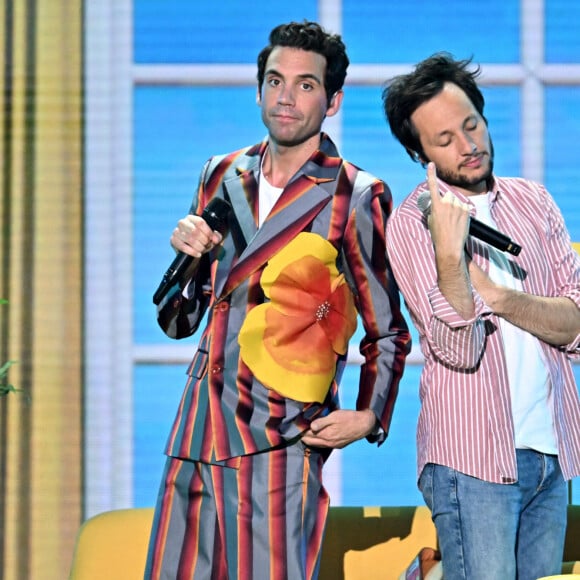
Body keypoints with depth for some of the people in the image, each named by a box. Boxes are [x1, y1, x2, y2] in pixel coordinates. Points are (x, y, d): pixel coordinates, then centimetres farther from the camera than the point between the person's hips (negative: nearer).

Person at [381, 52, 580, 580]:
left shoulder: (531, 201, 10)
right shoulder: (413, 221, -4)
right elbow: (458, 349, -14)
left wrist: (498, 296, -13)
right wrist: (448, 251, -25)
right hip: (474, 455, -5)